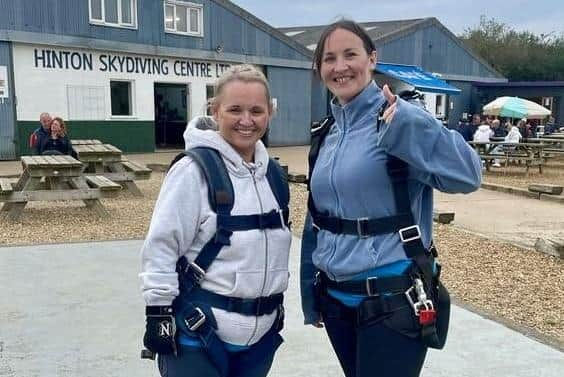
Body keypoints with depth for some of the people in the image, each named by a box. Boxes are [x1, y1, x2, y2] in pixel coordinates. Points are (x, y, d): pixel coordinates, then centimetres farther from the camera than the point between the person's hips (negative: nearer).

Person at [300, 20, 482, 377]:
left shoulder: (398, 118, -11)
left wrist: (405, 125, -35)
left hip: (394, 301, -6)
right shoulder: (325, 134, 8)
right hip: (337, 299, 6)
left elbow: (467, 175, -24)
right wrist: (312, 294, 16)